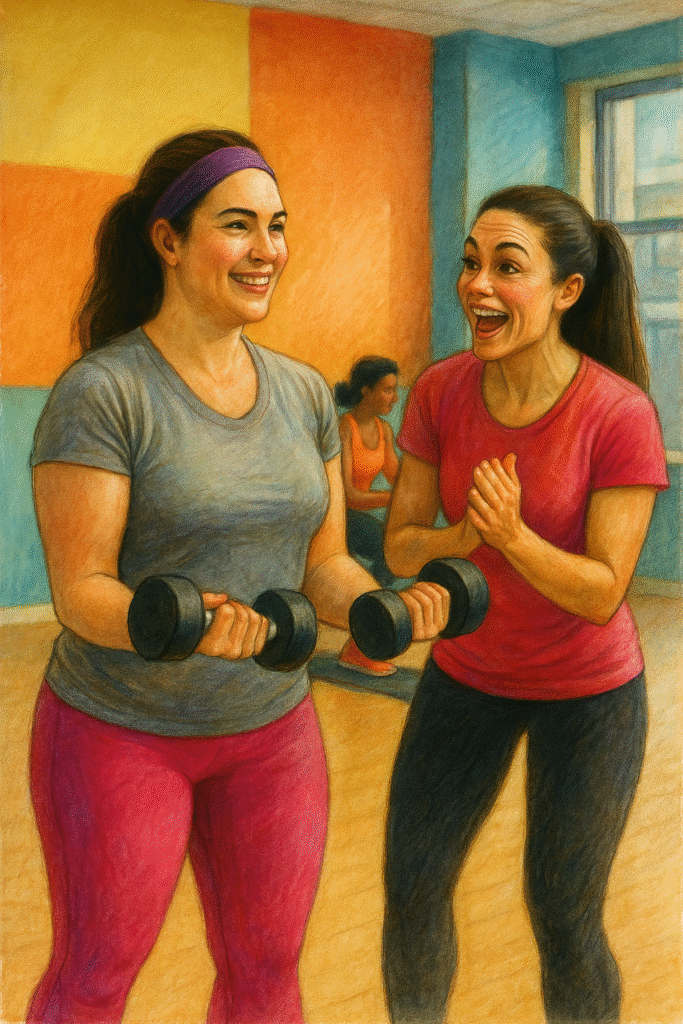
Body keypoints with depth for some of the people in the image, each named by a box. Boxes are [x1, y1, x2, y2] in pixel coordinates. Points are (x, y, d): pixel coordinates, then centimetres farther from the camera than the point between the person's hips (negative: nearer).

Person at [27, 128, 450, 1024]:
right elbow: (80, 590, -18)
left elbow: (324, 563, 5)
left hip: (271, 729, 5)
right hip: (118, 729, -5)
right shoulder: (100, 394, -17)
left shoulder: (305, 393, 2)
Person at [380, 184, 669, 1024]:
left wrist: (512, 536, -38)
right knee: (411, 889, 10)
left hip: (586, 693, -3)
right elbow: (399, 546, -7)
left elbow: (602, 593, -21)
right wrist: (458, 540, -29)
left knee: (563, 919, 7)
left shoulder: (621, 415, -23)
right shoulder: (440, 392, -11)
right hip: (466, 672, 4)